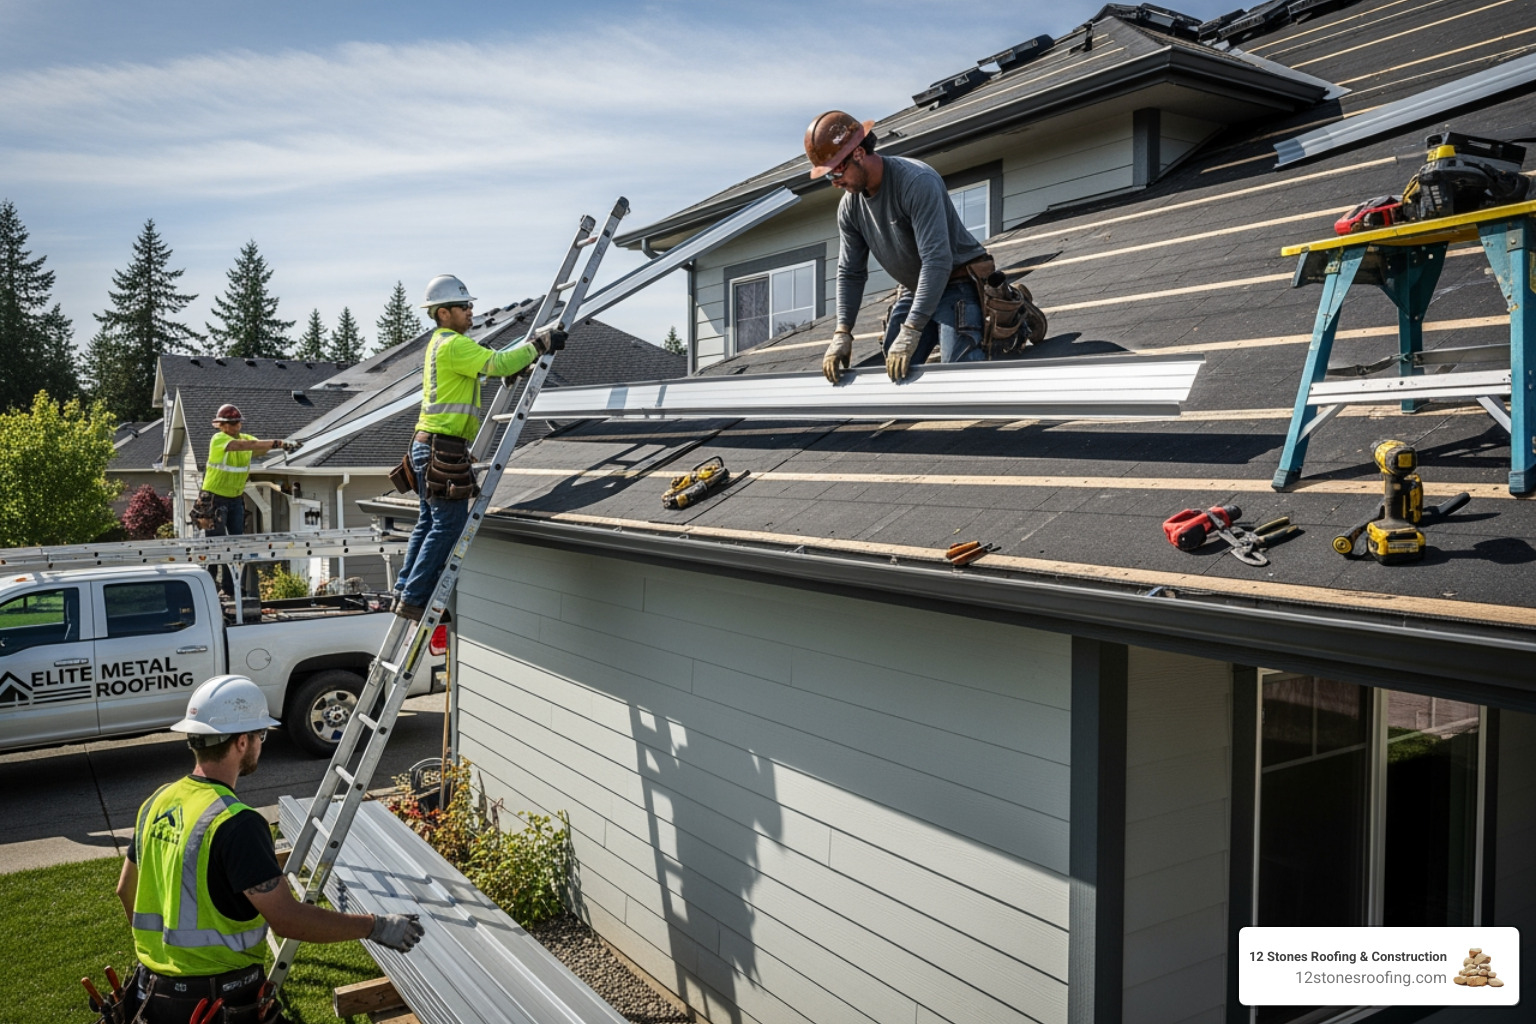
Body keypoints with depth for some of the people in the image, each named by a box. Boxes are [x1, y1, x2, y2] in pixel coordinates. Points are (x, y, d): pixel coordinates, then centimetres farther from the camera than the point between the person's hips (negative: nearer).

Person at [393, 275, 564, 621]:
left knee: (429, 522, 16)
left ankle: (405, 592, 22)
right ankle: (414, 599, -2)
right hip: (442, 448, -11)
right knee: (449, 525, -6)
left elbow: (489, 360, 25)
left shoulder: (441, 342, 20)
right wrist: (540, 345, -16)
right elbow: (498, 364, -23)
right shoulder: (453, 344, -13)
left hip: (428, 446, 11)